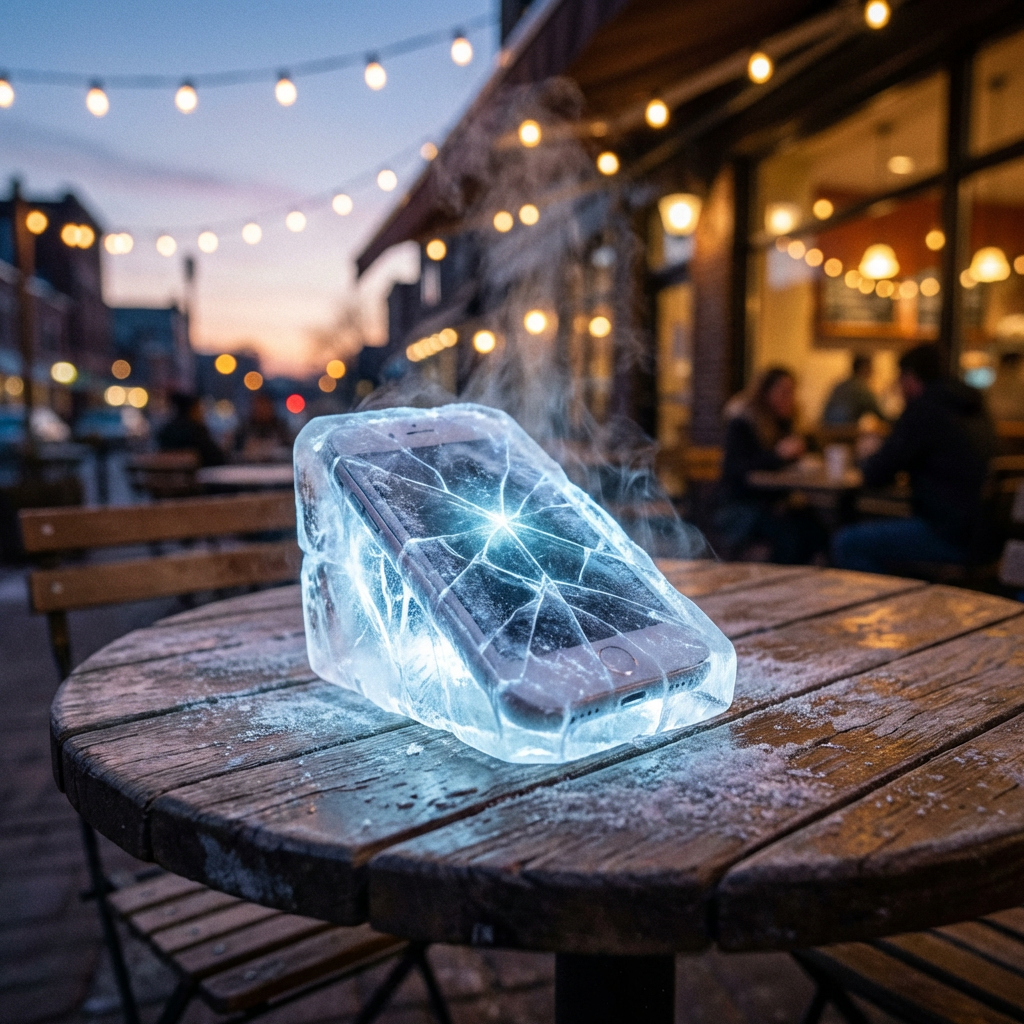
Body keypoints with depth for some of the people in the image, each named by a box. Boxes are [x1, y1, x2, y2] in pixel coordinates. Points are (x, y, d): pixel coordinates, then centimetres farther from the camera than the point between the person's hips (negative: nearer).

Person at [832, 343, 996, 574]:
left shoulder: (923, 410, -14)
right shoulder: (974, 409, 14)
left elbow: (875, 476, -12)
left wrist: (870, 454, 10)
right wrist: (883, 450, 22)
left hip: (950, 536, -10)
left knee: (846, 543, -8)